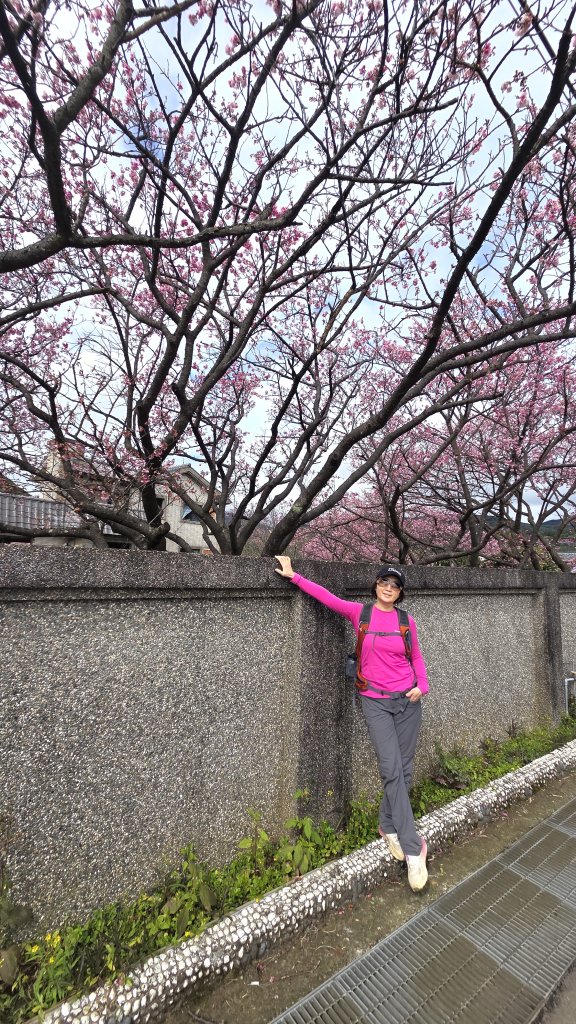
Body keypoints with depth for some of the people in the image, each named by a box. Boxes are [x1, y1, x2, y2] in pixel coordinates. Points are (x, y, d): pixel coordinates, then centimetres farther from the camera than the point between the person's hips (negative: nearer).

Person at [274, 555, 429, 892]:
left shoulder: (406, 621, 1)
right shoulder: (359, 612, -5)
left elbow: (417, 658, 9)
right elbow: (326, 596, -4)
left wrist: (423, 686, -7)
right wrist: (293, 576, -5)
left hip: (407, 700, 3)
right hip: (376, 702, -2)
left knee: (404, 769, 10)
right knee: (392, 770, -9)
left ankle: (388, 825, 34)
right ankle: (413, 848, 3)